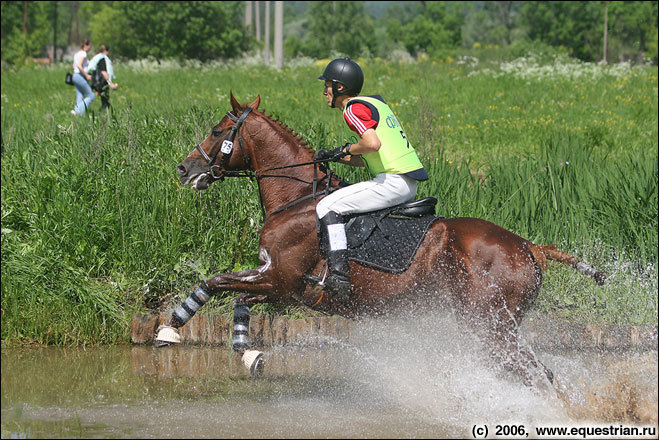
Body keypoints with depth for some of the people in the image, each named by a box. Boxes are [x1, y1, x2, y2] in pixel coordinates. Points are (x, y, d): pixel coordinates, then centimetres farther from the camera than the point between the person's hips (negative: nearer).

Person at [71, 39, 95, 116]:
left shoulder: (77, 53, 16)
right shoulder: (83, 53, -13)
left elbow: (74, 66, 21)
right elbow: (79, 65, -23)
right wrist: (86, 75, -18)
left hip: (75, 75, 9)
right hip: (81, 77, -9)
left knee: (79, 98, 8)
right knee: (91, 96, -3)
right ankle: (77, 111, -12)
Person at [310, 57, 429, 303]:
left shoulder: (353, 110, -8)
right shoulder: (375, 103, 22)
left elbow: (373, 144, -26)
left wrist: (345, 150, -8)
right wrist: (333, 157, 18)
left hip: (393, 182, -10)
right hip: (410, 184, 10)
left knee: (327, 207, -11)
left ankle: (339, 278, -21)